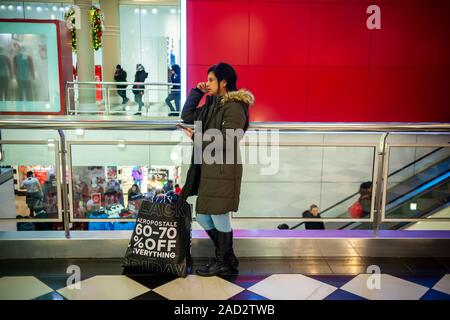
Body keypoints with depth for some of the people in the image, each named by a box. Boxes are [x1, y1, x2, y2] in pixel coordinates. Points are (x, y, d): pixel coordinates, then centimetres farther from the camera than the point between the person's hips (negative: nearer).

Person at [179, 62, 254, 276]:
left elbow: (227, 141, -19)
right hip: (207, 168, 9)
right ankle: (228, 257, 28)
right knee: (202, 217, 13)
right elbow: (187, 116, 18)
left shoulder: (234, 107, -12)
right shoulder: (212, 104, 15)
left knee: (219, 217, 1)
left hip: (223, 170, -9)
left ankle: (223, 263, 21)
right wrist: (196, 92, 11)